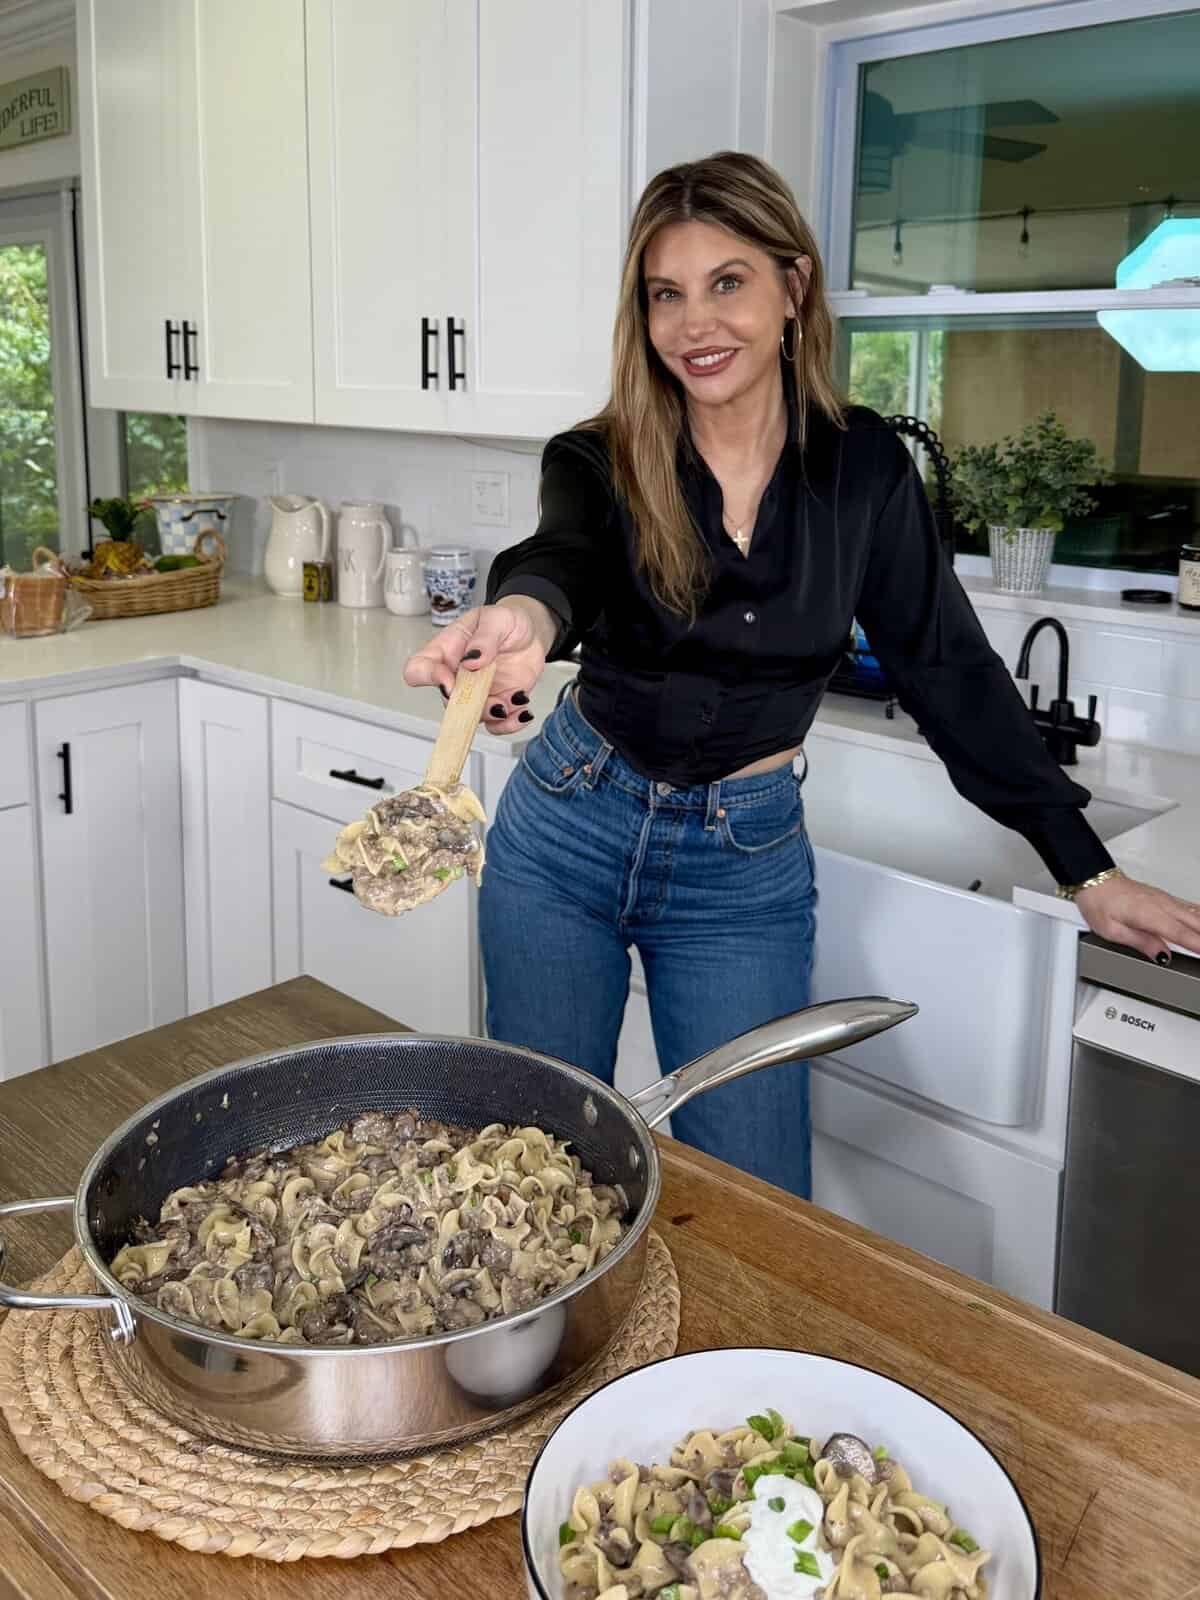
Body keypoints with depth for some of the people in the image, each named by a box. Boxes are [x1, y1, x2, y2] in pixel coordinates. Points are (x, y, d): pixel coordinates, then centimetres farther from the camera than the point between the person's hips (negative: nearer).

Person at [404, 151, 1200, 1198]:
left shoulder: (864, 467, -6)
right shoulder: (600, 463, -10)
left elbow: (949, 669, -1)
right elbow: (563, 558, -32)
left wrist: (1089, 871, -2)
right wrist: (523, 619, -58)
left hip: (747, 866, 0)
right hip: (570, 831, 0)